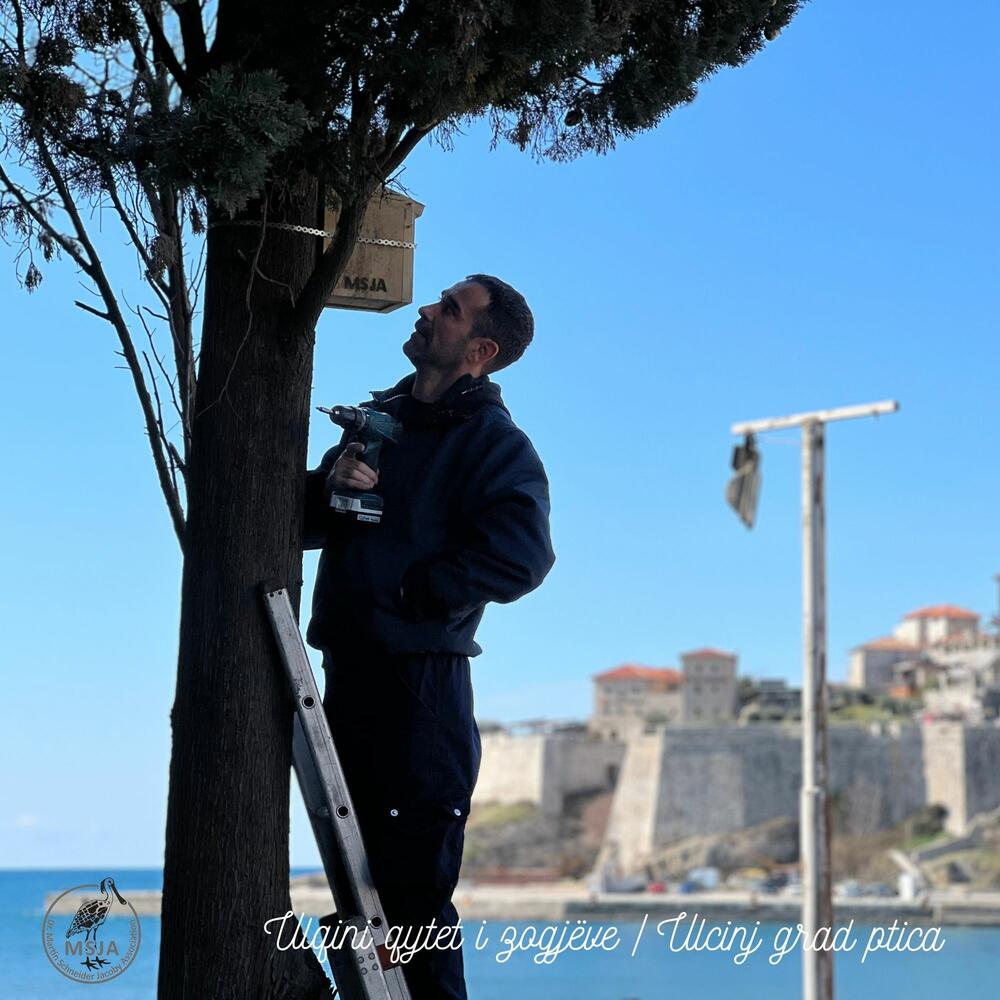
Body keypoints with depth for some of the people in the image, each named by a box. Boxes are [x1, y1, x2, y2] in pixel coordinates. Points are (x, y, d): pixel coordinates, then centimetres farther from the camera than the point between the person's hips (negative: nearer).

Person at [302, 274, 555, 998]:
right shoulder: (380, 417, 17)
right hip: (349, 673, 8)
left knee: (413, 887, -5)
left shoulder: (493, 442, -6)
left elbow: (522, 556, -22)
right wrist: (331, 486, -7)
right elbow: (304, 526, 15)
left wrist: (411, 594, -15)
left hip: (421, 683, -8)